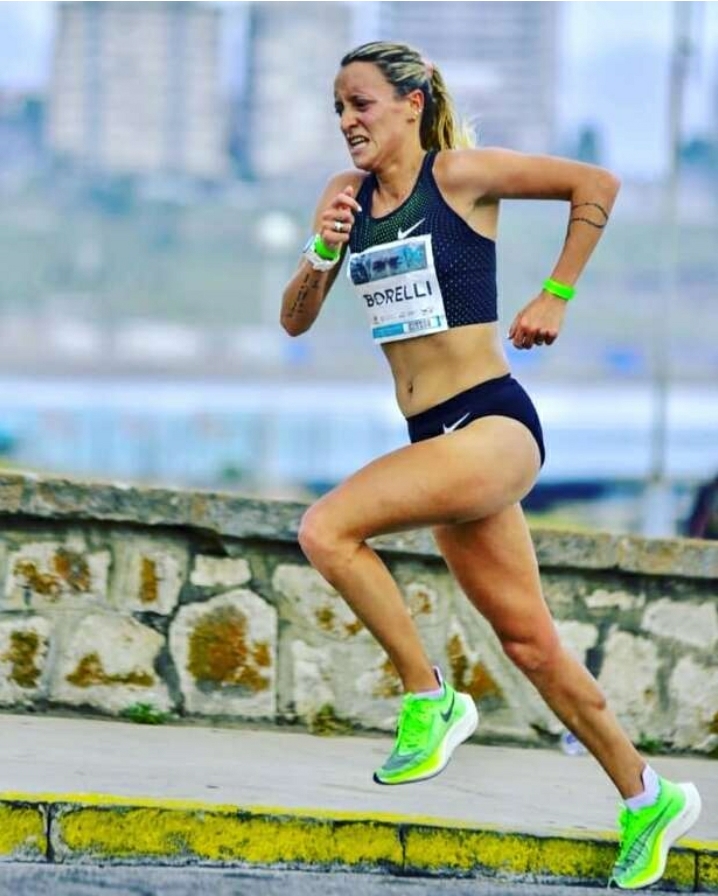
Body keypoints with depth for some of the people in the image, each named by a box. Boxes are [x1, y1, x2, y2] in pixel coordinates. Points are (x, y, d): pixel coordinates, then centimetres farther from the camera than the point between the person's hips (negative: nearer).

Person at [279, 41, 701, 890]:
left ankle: (429, 698, -10)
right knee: (528, 640, 11)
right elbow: (295, 320, 9)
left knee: (327, 529, -23)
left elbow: (596, 185, -2)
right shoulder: (349, 193, 10)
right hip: (436, 439, 7)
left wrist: (556, 297, -3)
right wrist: (322, 252, -9)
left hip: (492, 426, -7)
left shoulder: (461, 173, -7)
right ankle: (647, 798, 23)